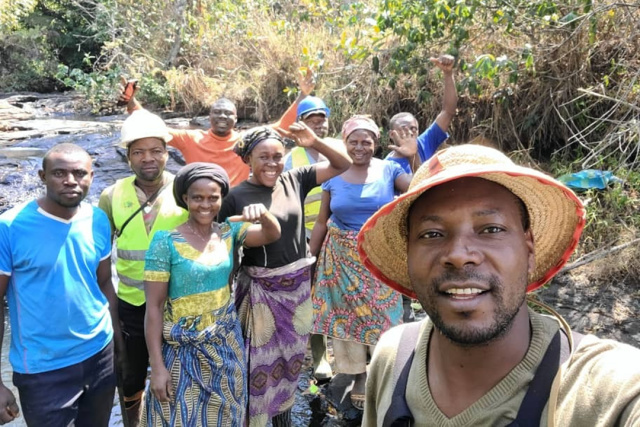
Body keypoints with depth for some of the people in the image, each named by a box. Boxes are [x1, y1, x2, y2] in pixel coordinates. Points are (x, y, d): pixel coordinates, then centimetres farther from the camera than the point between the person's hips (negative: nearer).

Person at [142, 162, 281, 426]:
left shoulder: (229, 231, -1)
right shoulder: (166, 241, -15)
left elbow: (272, 235, -8)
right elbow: (154, 307, -14)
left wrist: (262, 213, -30)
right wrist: (157, 366, -15)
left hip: (227, 344, 4)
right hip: (184, 351, -4)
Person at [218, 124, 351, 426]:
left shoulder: (295, 180, -2)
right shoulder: (236, 197, -12)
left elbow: (342, 165, 1)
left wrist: (314, 142, -15)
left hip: (298, 286, 4)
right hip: (259, 291, -4)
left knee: (291, 355, 20)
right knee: (260, 360, 8)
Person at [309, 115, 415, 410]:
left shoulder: (389, 171, -3)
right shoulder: (333, 176, -1)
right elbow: (322, 222, 4)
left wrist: (414, 156, -27)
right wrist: (309, 258, 4)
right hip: (342, 257, 1)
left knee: (380, 314, 6)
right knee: (346, 313, 9)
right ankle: (357, 373, 28)